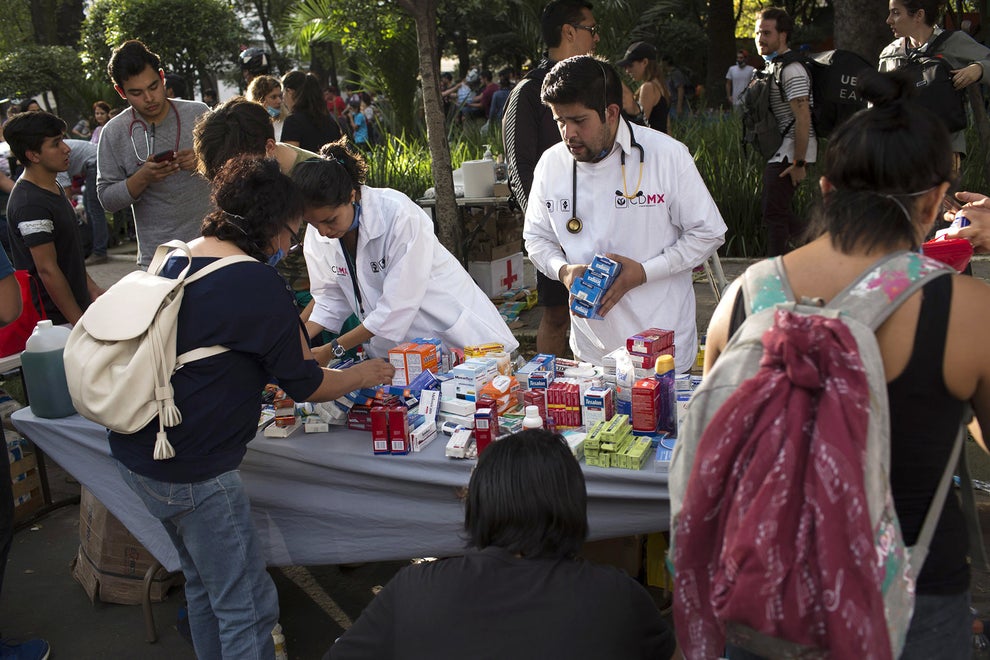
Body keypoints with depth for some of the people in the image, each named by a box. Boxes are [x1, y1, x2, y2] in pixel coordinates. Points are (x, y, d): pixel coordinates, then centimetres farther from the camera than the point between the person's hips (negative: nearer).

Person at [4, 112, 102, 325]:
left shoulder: (53, 187, 11)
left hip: (77, 305, 9)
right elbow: (47, 269, -22)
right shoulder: (30, 204, -21)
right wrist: (80, 323, -20)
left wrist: (91, 287, 19)